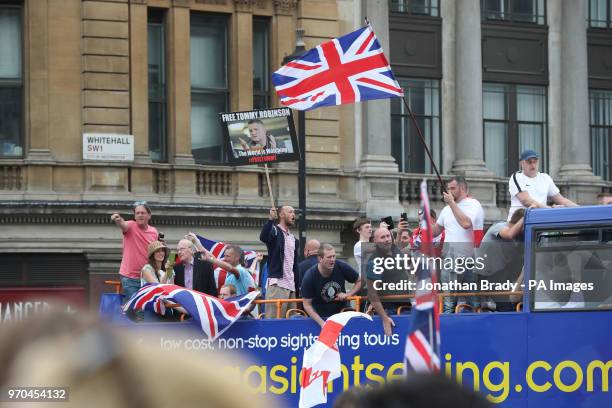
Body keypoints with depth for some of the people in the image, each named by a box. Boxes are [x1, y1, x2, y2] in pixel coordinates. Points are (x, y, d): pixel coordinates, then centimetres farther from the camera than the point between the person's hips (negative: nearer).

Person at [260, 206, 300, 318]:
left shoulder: (294, 239, 23)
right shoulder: (275, 231, 2)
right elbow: (263, 237, -23)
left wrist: (298, 286, 18)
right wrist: (271, 219, -35)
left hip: (291, 286, 7)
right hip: (277, 283, -7)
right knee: (273, 319, -14)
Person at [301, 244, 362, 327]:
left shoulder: (342, 267, -14)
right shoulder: (310, 276, -20)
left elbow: (359, 281, 2)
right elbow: (307, 305, -14)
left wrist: (348, 295, -15)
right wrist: (322, 323, -22)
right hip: (320, 316, -2)